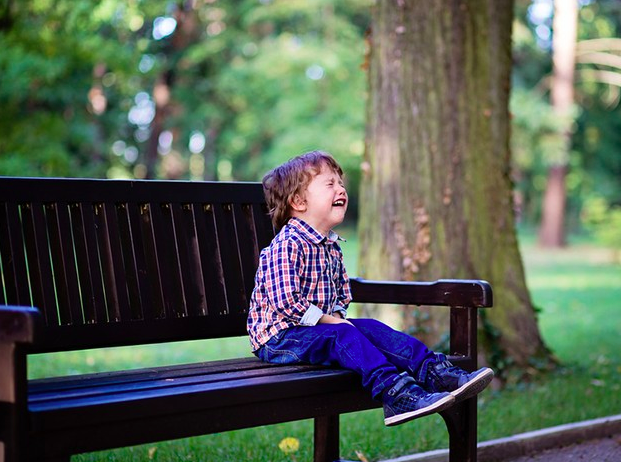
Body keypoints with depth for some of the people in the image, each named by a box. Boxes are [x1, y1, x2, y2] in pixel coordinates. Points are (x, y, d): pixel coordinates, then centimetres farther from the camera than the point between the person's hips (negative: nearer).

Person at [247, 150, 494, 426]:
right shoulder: (286, 245, -17)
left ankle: (434, 372, -17)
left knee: (372, 329, -9)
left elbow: (342, 294, 24)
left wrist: (336, 315, 2)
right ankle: (395, 393, -45)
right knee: (342, 334, -29)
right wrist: (327, 319, -20)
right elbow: (284, 302, -25)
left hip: (320, 328, 9)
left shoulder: (331, 246, 14)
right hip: (279, 338, -9)